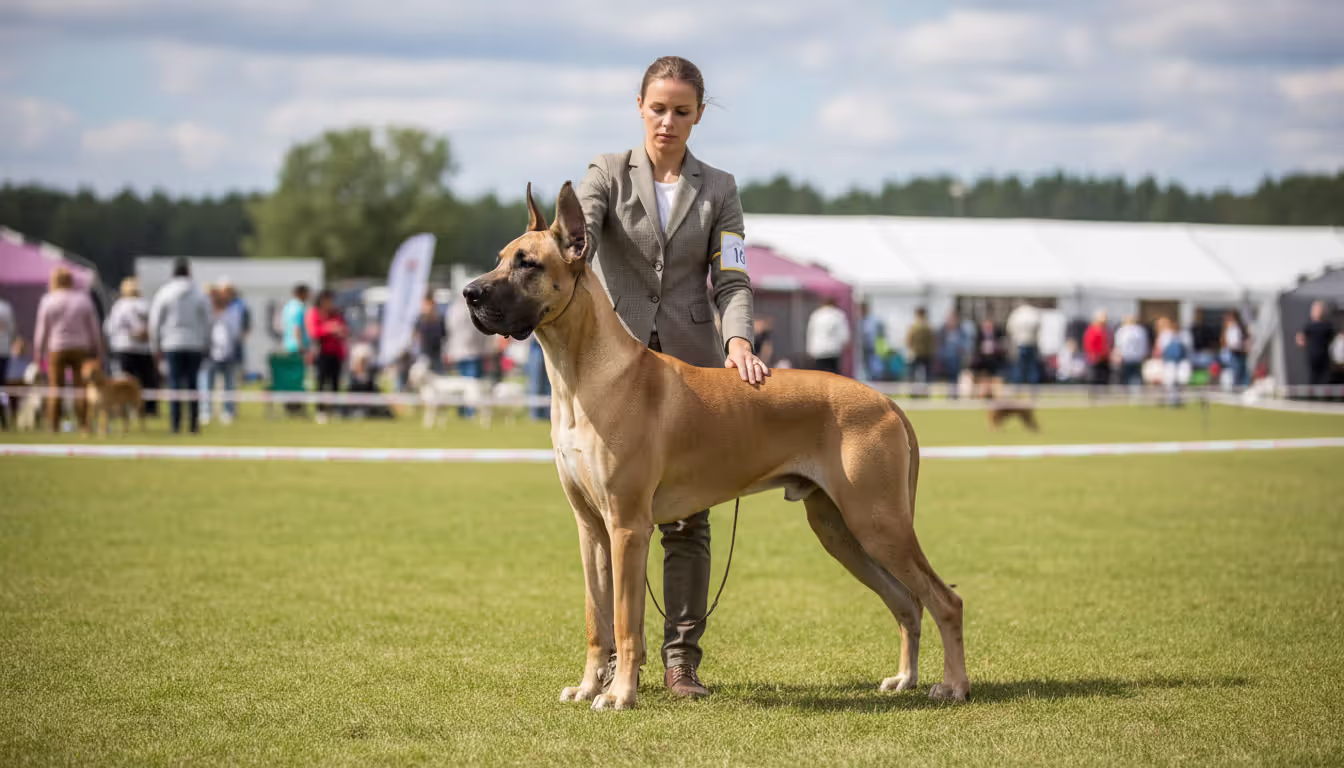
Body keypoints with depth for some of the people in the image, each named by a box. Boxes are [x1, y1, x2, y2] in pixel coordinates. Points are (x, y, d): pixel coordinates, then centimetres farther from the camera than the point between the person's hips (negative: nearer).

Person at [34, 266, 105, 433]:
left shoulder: (47, 301, -2)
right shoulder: (83, 299, 4)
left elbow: (42, 330, -2)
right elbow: (94, 328, 6)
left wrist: (38, 353, 5)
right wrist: (99, 352, 11)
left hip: (56, 349, -1)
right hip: (80, 349, 1)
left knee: (55, 388, 1)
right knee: (81, 388, 3)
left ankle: (54, 427, -2)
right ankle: (84, 426, -2)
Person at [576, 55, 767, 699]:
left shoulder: (717, 190, 10)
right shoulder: (608, 174, 6)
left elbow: (731, 279, 1)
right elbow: (578, 232, -13)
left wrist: (738, 340, -19)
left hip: (691, 363, 1)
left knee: (687, 516, -2)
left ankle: (681, 661, 3)